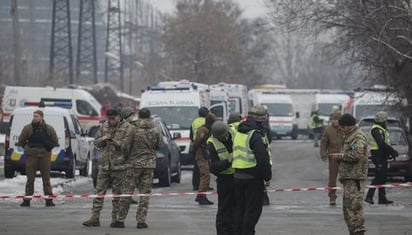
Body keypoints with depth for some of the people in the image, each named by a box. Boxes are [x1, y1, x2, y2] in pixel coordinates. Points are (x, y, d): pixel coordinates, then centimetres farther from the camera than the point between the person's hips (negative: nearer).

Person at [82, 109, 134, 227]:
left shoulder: (127, 128, -5)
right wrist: (102, 140, -9)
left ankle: (115, 218, 10)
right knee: (99, 191, 2)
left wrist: (115, 142, -26)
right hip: (104, 164, 4)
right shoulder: (104, 126, 10)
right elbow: (96, 142, 13)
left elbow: (126, 146, -12)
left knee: (117, 193, 3)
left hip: (119, 165, -4)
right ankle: (95, 218, 3)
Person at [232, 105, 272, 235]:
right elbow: (263, 159, -21)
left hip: (238, 175, 8)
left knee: (240, 207, 15)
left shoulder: (239, 133, 12)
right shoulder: (256, 135, -16)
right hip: (253, 178, -8)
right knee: (253, 209, -2)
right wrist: (267, 177, -11)